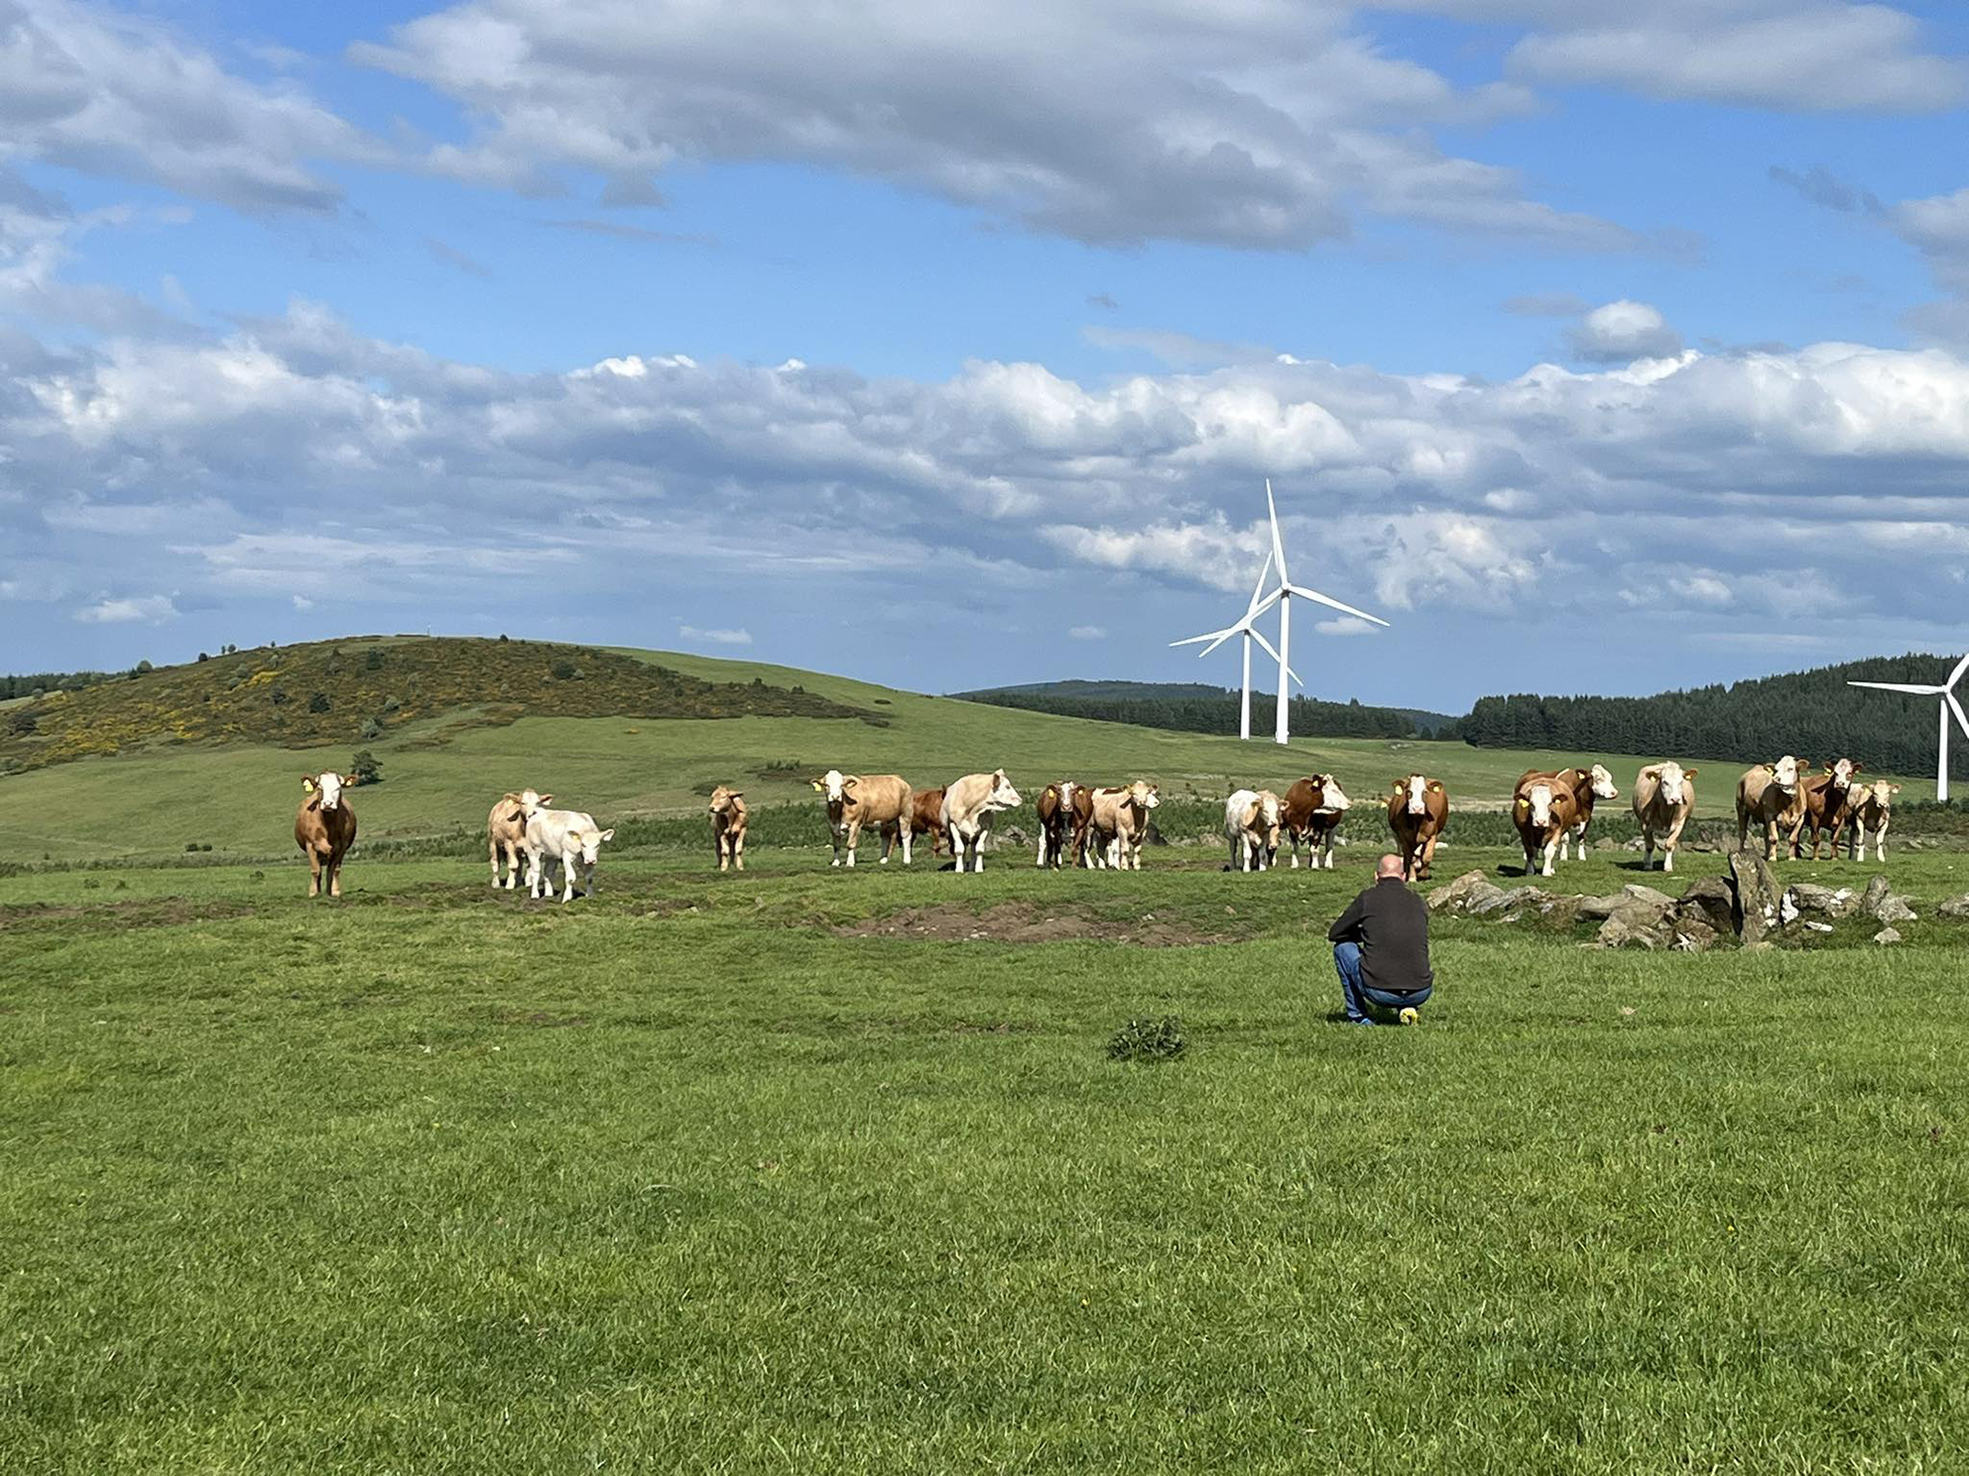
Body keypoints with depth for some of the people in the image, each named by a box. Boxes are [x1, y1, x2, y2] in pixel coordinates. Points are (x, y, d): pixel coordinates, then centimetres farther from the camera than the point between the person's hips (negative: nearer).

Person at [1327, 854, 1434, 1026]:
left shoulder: (1368, 898, 1)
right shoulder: (1419, 903, 11)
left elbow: (1333, 934, 13)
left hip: (1379, 992, -4)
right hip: (1420, 995, 4)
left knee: (1342, 946, 22)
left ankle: (1358, 1016, 20)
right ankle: (1407, 1009, 13)